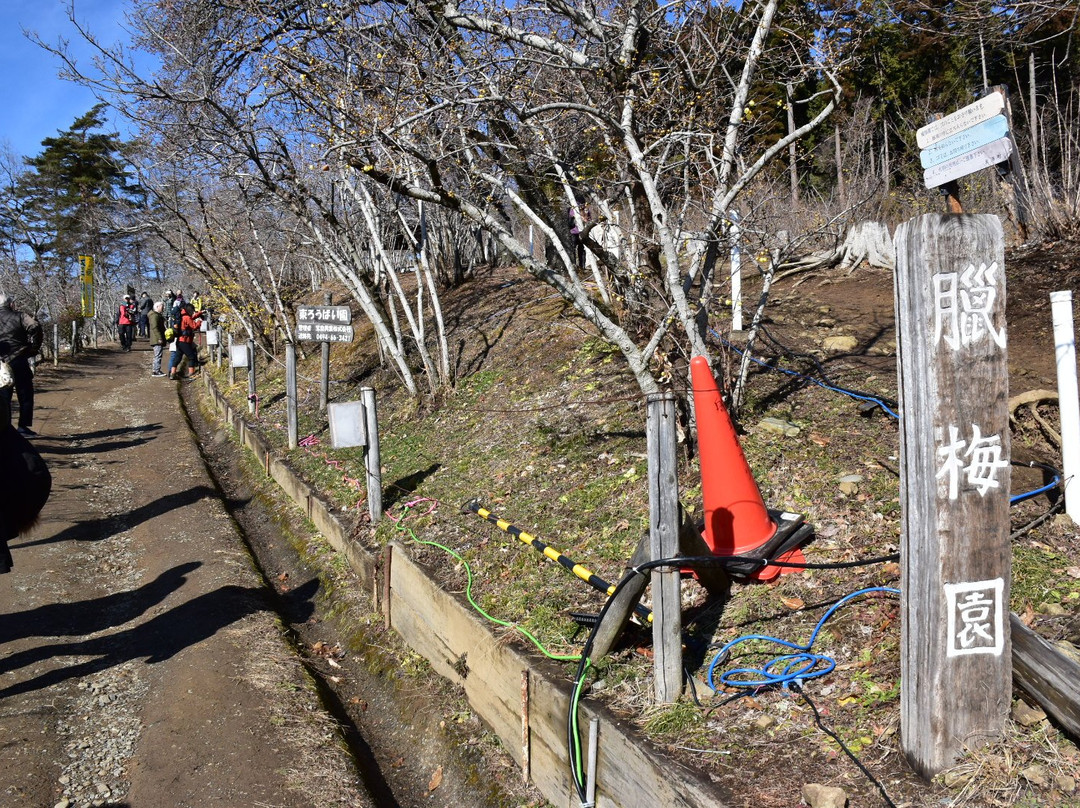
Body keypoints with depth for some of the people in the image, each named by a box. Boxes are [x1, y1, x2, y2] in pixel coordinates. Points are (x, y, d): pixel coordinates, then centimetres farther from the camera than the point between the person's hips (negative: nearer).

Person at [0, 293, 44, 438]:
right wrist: (33, 349, -8)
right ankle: (23, 427, -1)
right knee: (25, 396, 4)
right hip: (19, 362, -3)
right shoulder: (19, 317, 1)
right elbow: (35, 328, -15)